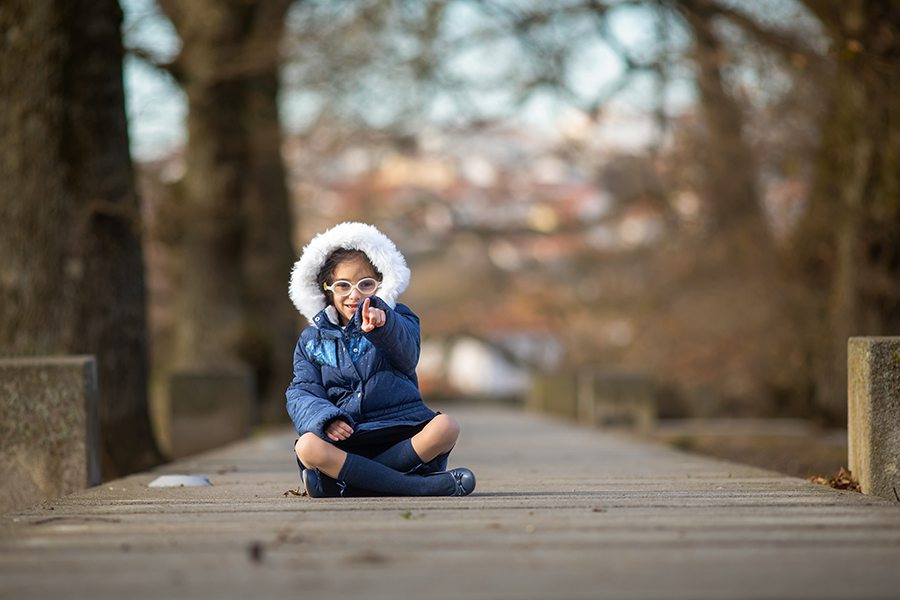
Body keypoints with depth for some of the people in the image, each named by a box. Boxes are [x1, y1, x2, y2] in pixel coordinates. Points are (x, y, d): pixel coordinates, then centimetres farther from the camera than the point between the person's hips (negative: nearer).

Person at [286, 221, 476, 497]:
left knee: (446, 426, -30)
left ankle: (342, 478, -28)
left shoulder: (397, 321, 11)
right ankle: (420, 486, -36)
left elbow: (405, 353, -14)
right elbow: (301, 394, 6)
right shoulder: (312, 340, 17)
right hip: (346, 438, 0)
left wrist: (381, 325, -38)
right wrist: (325, 418, -18)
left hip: (400, 434, 0)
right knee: (307, 447, -33)